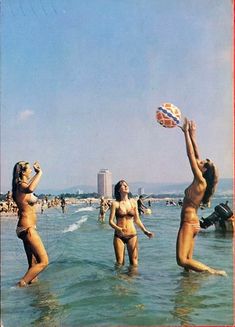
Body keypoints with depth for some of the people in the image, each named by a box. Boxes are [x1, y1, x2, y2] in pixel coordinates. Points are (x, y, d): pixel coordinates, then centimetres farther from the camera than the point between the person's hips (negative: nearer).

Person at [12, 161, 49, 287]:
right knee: (43, 261, -9)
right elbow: (30, 189, -42)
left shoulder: (21, 185, 13)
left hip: (26, 228, 10)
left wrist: (36, 174, 41)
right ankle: (21, 284, -6)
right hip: (27, 228, -10)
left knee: (33, 264, 14)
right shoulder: (22, 186, -15)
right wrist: (39, 173, -31)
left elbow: (29, 187, 40)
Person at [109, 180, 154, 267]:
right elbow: (111, 221, -6)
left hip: (132, 235, 2)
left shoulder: (133, 202, 4)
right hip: (119, 236, -2)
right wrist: (118, 228, -25)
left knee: (134, 262, 3)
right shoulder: (115, 203, -4)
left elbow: (137, 220, 11)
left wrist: (145, 231, 1)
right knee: (120, 263, 4)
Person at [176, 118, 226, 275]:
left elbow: (191, 155, -13)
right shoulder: (200, 182, 10)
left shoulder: (201, 181, -12)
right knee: (187, 260, 11)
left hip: (189, 223, -9)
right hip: (191, 223, 9)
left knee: (182, 261, -14)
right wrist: (192, 135, 16)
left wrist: (187, 133, -7)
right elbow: (196, 156, 13)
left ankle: (213, 272, -7)